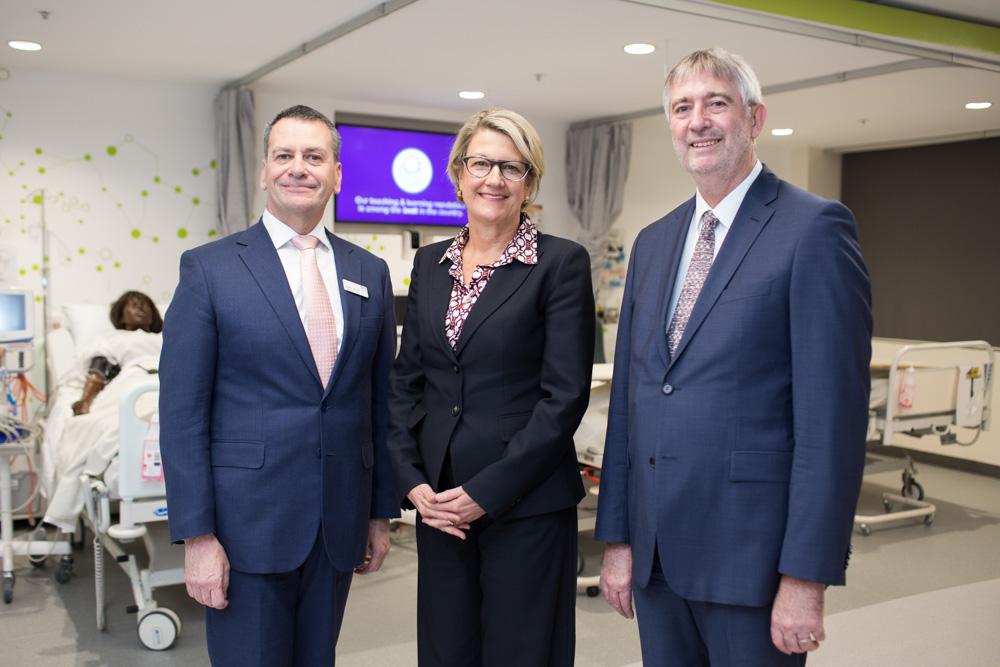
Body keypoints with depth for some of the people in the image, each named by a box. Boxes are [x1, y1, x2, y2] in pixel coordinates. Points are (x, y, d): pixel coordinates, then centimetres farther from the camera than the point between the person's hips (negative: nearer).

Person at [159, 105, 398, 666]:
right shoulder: (209, 268, -4)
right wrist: (197, 535, -11)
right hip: (248, 523, -3)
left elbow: (381, 401, 10)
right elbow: (182, 412, -7)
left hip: (339, 524, 4)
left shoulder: (371, 274, 7)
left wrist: (382, 511, 10)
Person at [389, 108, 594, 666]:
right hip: (439, 503, 5)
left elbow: (565, 395, -12)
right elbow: (408, 382, 10)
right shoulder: (430, 263, 9)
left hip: (527, 504, -4)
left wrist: (487, 491, -14)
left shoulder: (562, 262, -7)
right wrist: (413, 481, -2)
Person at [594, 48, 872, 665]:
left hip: (751, 549, -5)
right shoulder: (653, 242, 12)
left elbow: (834, 411, -13)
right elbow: (627, 398, 12)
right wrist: (617, 537, 9)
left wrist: (806, 576, -15)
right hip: (656, 552, 6)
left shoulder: (815, 227, -8)